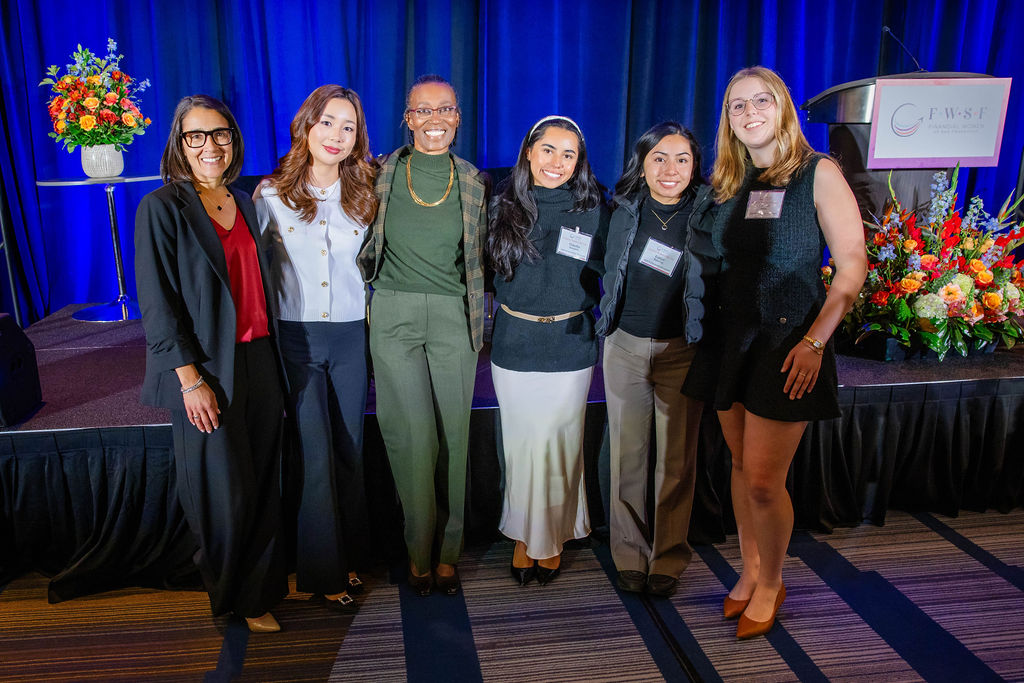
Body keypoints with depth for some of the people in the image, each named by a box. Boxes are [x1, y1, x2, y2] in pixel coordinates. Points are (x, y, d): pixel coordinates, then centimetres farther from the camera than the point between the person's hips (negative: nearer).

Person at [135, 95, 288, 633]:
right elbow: (158, 304, -10)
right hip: (207, 369, -5)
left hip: (260, 360, 5)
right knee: (224, 491, 6)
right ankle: (235, 597, 27)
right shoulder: (161, 207, -6)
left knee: (265, 481, 11)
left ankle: (265, 583, 29)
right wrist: (191, 379, -16)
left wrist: (274, 362, 10)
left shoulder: (245, 204, 12)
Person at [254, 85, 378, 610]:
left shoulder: (365, 195, 5)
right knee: (315, 455, -1)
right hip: (296, 337, -2)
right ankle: (324, 571, 16)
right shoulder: (271, 194, -1)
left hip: (352, 336, 2)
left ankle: (349, 556, 28)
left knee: (349, 451, 10)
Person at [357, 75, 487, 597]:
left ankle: (447, 551, 20)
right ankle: (420, 552, 13)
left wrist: (478, 315, 9)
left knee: (452, 435, 4)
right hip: (394, 314, -1)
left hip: (454, 317, 1)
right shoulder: (383, 173, 3)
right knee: (414, 434, -7)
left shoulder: (473, 182, 7)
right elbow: (366, 246, 14)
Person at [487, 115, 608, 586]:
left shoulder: (593, 212, 0)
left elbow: (606, 278, 4)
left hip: (569, 348, -1)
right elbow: (490, 273, 11)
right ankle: (524, 537, 26)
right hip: (513, 347, 1)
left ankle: (553, 538, 24)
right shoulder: (504, 208, 3)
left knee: (559, 442, 5)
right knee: (520, 443, 8)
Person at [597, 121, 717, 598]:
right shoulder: (625, 213, 4)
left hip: (682, 350, -2)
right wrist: (607, 323, 10)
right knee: (627, 454, 7)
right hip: (626, 346, 2)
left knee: (677, 459, 5)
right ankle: (630, 555, 22)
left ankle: (669, 559, 21)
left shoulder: (708, 216, -3)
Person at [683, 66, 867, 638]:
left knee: (763, 480, -3)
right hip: (730, 339, 5)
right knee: (741, 465, 14)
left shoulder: (819, 173, -5)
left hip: (788, 344, -5)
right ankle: (750, 570, 33)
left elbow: (853, 264, -8)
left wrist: (815, 341, -15)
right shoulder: (729, 183, 10)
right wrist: (707, 328, 4)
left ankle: (771, 584, 22)